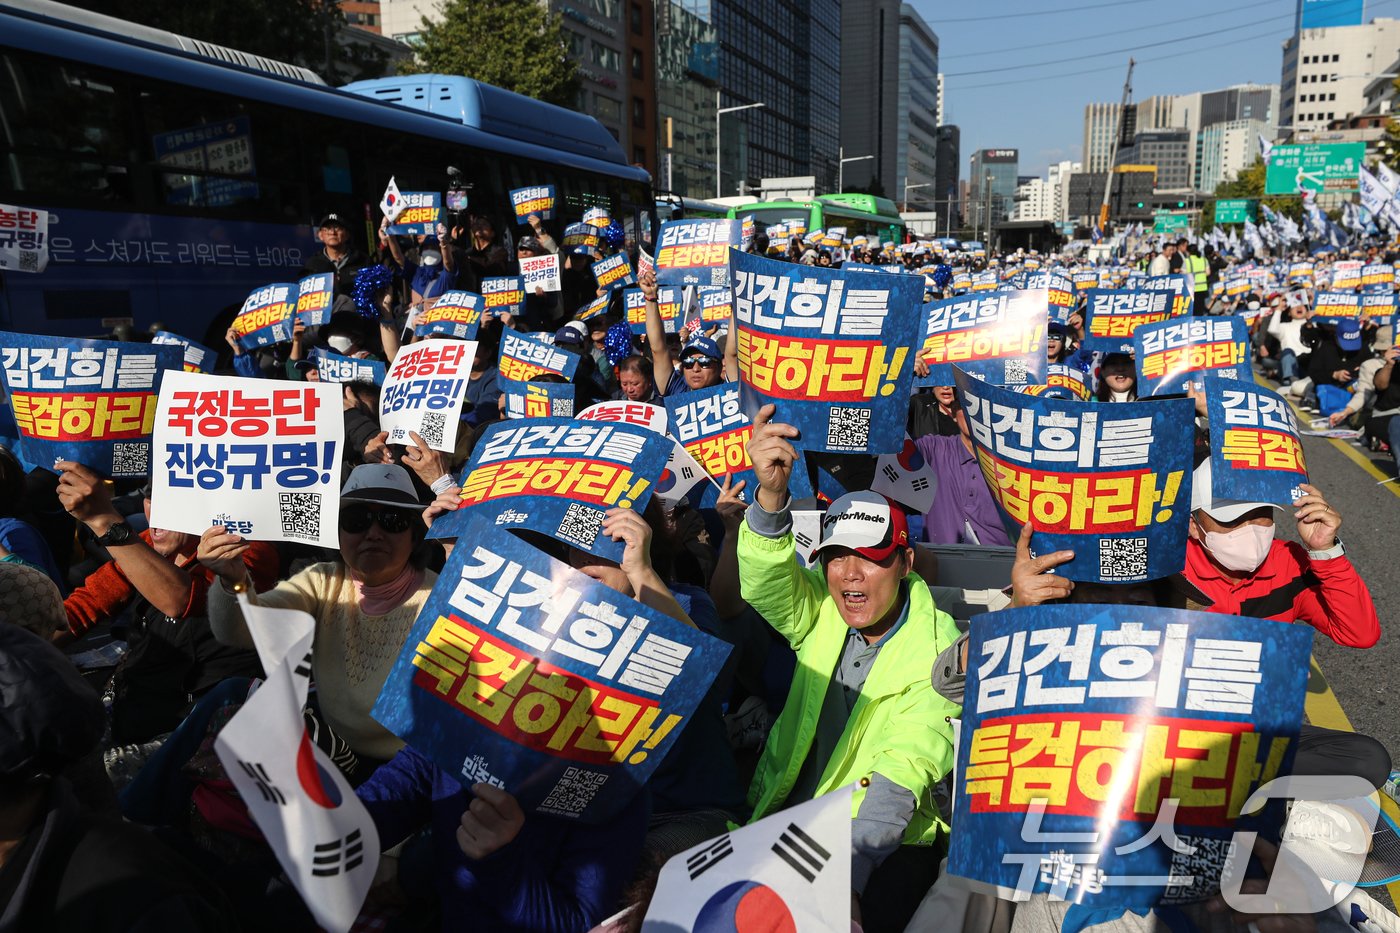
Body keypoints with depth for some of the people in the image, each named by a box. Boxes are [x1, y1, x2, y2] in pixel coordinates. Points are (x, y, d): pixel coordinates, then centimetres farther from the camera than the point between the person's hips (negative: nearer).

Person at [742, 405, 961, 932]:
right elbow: (766, 581, -21)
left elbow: (904, 773, -21)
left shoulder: (941, 650, -11)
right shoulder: (819, 613, -1)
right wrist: (771, 493, -40)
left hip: (886, 841, -3)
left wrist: (846, 874, -34)